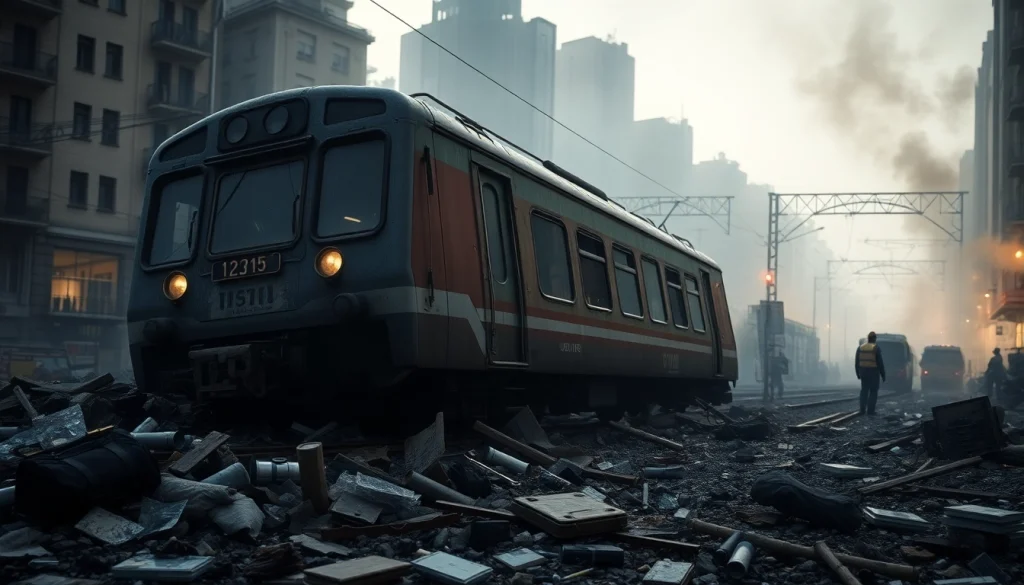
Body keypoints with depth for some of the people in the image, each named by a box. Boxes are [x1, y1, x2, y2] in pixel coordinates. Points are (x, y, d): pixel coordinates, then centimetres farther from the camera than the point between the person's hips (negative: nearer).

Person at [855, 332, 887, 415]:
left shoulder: (860, 348, 4)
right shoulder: (876, 348, -10)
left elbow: (856, 362, 7)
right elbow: (880, 363, -10)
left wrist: (858, 373, 16)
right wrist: (883, 375, -2)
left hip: (863, 372, 4)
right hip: (874, 372, -4)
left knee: (864, 391, 11)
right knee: (873, 392, 2)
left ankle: (862, 410, 6)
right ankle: (870, 410, -3)